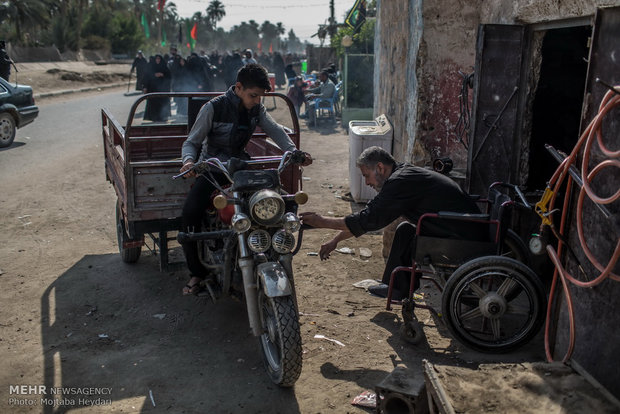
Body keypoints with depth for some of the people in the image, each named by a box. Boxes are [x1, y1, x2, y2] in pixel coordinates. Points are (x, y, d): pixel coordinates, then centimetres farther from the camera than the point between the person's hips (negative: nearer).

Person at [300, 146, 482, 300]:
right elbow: (369, 216, 15)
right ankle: (397, 287, 17)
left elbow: (368, 219, -21)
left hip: (464, 241, -10)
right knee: (405, 230, 13)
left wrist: (322, 222, -13)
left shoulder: (401, 181, -20)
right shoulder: (403, 174, 11)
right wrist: (335, 241, 14)